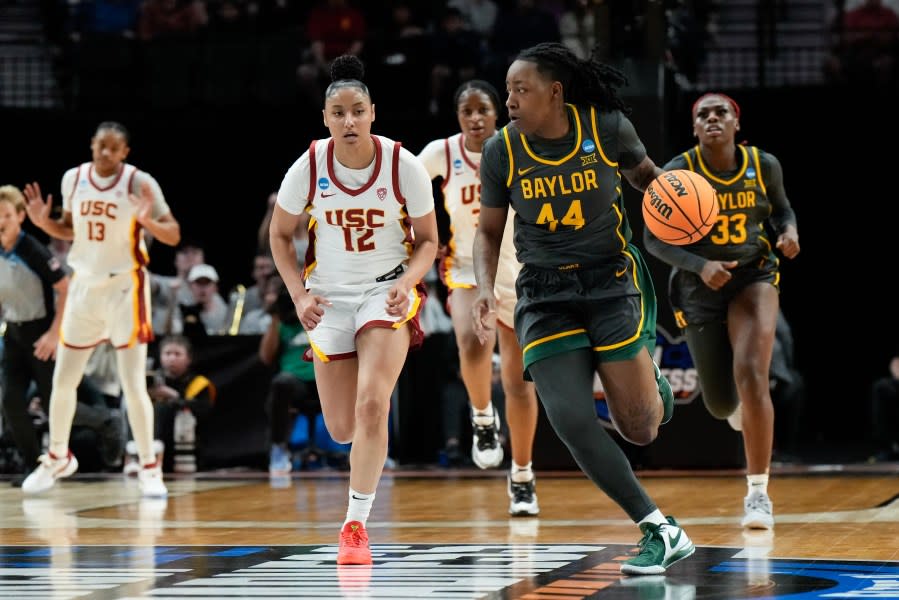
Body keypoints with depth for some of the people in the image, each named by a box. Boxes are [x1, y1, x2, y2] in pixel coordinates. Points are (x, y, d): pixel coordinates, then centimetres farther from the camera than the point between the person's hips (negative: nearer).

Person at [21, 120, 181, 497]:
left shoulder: (139, 183, -13)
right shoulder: (73, 178, 0)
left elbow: (173, 235, -11)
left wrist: (148, 221, -31)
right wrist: (44, 223, -4)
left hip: (125, 287, -5)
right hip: (85, 285, 5)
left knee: (133, 385, -9)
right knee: (63, 381, 10)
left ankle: (149, 469, 2)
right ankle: (57, 458, 30)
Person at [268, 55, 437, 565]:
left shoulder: (403, 165, -13)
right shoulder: (308, 167, -10)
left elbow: (427, 240, -1)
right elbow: (280, 236, 5)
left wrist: (407, 282, -19)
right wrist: (300, 295, -7)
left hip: (388, 289, -2)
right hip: (330, 295, 2)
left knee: (371, 404, -22)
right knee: (342, 428, 6)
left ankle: (357, 524, -13)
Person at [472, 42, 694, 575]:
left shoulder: (608, 128, -9)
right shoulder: (502, 152, -5)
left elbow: (645, 175, 11)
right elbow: (489, 232, 7)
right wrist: (486, 291, -9)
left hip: (611, 281, -1)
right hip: (545, 296, 1)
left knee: (640, 428, -7)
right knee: (570, 419, -17)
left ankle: (653, 383, 33)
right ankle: (662, 531, -7)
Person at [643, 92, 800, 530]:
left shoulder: (764, 165, -8)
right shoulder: (677, 174, -15)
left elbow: (781, 210, 11)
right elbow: (654, 238, -10)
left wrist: (789, 232, -13)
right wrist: (700, 265, -26)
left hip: (753, 278, 0)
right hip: (699, 286, 0)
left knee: (751, 376, -23)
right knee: (720, 404, 8)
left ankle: (758, 493, -13)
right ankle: (739, 406, 51)